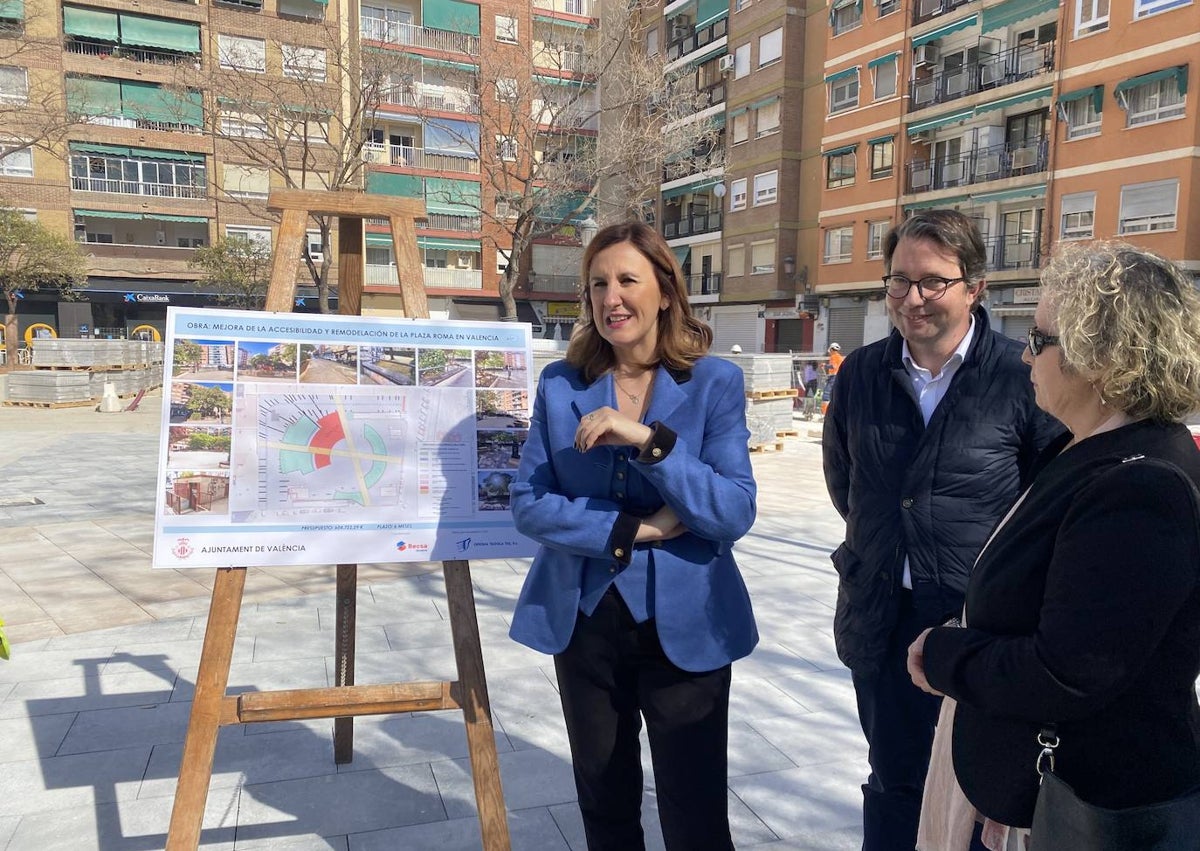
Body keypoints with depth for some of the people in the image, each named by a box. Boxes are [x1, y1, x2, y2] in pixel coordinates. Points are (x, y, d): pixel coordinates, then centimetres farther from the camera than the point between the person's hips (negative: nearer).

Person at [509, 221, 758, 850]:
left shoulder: (715, 383, -7)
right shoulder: (560, 385, -1)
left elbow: (735, 514, -16)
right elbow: (528, 505, -5)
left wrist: (649, 439, -27)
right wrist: (631, 528, -16)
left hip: (684, 627, -2)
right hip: (584, 622, 3)